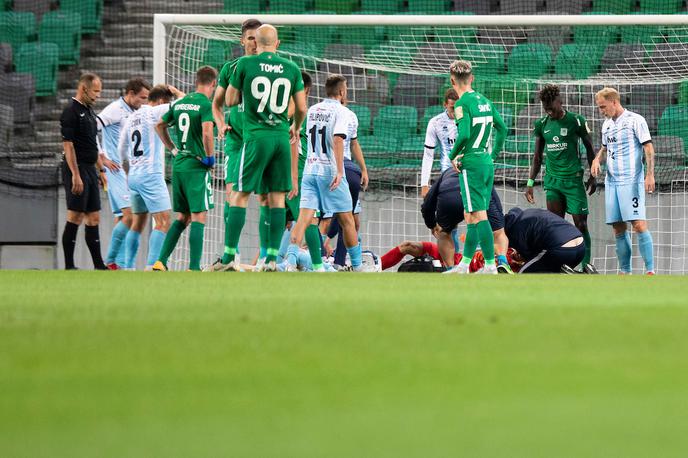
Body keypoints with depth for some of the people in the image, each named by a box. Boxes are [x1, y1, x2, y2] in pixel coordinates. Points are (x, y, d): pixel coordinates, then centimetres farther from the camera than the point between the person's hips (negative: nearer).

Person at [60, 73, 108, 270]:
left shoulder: (89, 111, 17)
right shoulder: (71, 112, -12)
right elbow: (68, 145, -17)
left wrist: (100, 169, 21)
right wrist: (75, 175, -22)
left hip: (90, 170, 9)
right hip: (77, 170, -9)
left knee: (93, 218, 9)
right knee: (75, 218, -8)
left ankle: (99, 265, 12)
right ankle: (69, 266, -6)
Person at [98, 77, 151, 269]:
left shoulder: (132, 112, 16)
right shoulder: (116, 109, -10)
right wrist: (103, 158, -16)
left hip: (130, 170, 9)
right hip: (116, 169, -9)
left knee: (122, 217, 7)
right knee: (129, 214, -16)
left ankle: (120, 263, 9)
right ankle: (111, 260, -9)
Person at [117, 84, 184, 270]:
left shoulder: (131, 118, 15)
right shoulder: (154, 113, -7)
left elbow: (122, 151, 22)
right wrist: (175, 91, 10)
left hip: (133, 176, 8)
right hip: (151, 174, -8)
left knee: (137, 224, 15)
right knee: (163, 222, -9)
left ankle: (128, 267, 14)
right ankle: (151, 266, -18)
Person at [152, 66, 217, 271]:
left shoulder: (179, 103, 12)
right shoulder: (206, 104, -10)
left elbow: (159, 126, 21)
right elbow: (207, 132, -25)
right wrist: (210, 157, -11)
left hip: (178, 166, 7)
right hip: (197, 167, -7)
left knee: (182, 218, 16)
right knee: (199, 218, -5)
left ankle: (161, 262, 10)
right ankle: (194, 268, -10)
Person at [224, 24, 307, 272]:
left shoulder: (245, 64, -3)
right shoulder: (291, 68, 5)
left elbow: (230, 101, 5)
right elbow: (301, 108, 10)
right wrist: (296, 128, 30)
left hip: (256, 137, -3)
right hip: (282, 137, 3)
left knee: (240, 196, 2)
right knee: (277, 198, 6)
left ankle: (230, 258, -3)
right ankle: (271, 260, 2)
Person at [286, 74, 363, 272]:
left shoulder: (312, 110, 13)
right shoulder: (340, 111, -6)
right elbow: (338, 140, -19)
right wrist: (339, 171, -24)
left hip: (310, 169, 5)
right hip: (330, 170, -5)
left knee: (304, 217, -4)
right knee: (347, 220, 7)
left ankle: (291, 260, -21)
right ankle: (357, 266, 14)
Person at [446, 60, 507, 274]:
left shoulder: (462, 104, -12)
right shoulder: (484, 101, 12)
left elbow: (464, 135, -22)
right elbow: (502, 128, 17)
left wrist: (453, 156, -7)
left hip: (471, 165, -8)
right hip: (487, 163, 8)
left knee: (479, 216, -8)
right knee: (472, 217, 13)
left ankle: (490, 265, -10)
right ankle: (464, 265, 18)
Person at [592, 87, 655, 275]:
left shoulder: (635, 120, -4)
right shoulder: (607, 125, 16)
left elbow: (648, 148, -7)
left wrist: (650, 174, -16)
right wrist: (597, 160, 7)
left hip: (632, 181, -7)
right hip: (612, 182, 7)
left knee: (639, 224, -14)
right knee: (618, 229, 6)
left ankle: (650, 270, -14)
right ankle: (624, 271, 11)